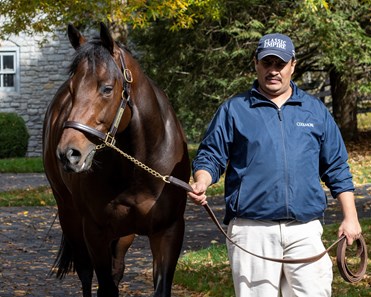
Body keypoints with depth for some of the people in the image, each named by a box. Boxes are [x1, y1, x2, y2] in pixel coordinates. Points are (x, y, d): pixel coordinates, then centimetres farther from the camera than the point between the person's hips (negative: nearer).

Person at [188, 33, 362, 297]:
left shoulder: (315, 110, 13)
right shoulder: (234, 110, 8)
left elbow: (336, 168, 15)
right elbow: (211, 156, 7)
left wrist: (350, 217, 9)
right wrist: (201, 184, -15)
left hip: (305, 231, 2)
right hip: (251, 231, -1)